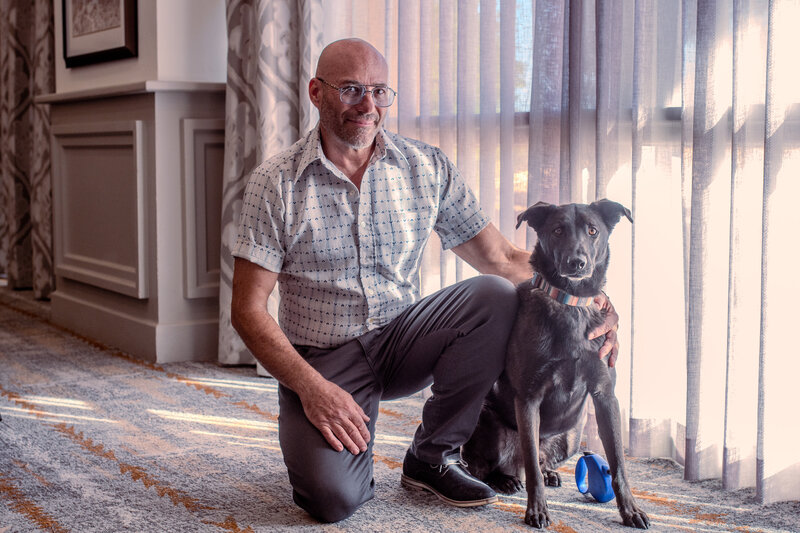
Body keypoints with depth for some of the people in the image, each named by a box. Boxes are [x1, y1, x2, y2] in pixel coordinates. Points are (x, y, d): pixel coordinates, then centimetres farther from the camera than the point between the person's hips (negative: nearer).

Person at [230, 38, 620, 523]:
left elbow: (501, 259, -1)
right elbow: (248, 310, -9)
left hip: (402, 342, 3)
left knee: (495, 297, -24)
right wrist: (311, 387, -22)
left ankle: (432, 456, -5)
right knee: (335, 498, -27)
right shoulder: (277, 183, -8)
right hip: (322, 362, -3)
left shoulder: (428, 168, 0)